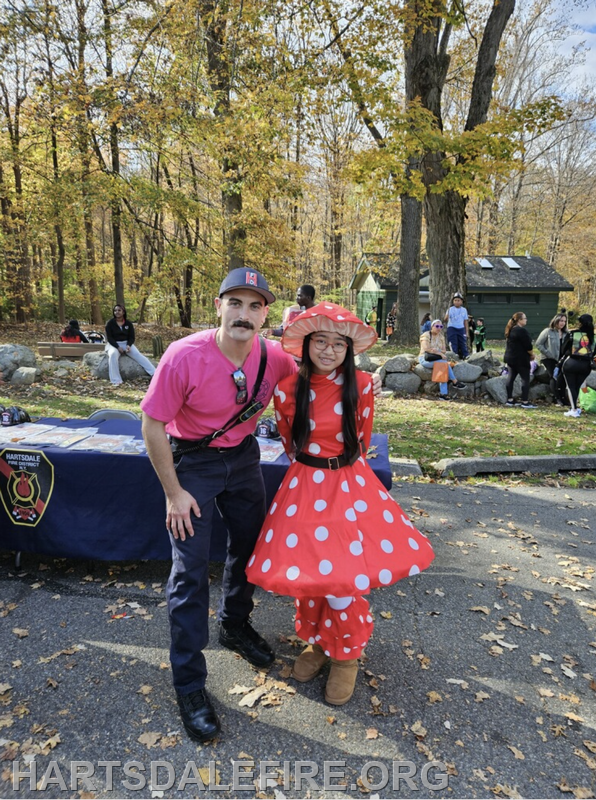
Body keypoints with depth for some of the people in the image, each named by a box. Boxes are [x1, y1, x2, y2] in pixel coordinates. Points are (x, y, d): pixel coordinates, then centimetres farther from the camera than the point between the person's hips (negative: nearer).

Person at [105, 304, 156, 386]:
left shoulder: (128, 323, 3)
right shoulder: (109, 323, -5)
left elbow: (132, 337, 4)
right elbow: (109, 338, -9)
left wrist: (128, 345, -17)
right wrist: (118, 347, -22)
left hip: (126, 343, 3)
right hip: (113, 344, -3)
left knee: (138, 355, -20)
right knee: (113, 354, -36)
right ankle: (116, 381, -39)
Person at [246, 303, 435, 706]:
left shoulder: (361, 385, -6)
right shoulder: (288, 389, -7)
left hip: (351, 486, 0)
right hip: (304, 487, 1)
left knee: (345, 577, -3)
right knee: (307, 571, 7)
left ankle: (346, 655, 26)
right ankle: (317, 641, 38)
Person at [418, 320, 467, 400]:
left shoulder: (441, 337, 13)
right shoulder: (426, 335, -6)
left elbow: (444, 350, 8)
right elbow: (427, 349, -19)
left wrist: (436, 350, -14)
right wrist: (439, 353, -21)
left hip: (437, 359, 5)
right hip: (425, 359, -5)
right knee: (445, 363, -29)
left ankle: (443, 393, -34)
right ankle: (455, 382, -18)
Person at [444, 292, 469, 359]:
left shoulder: (464, 310, 8)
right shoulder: (450, 309, -1)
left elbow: (465, 321, 12)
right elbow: (445, 320, -8)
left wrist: (466, 332, 10)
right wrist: (446, 318, -32)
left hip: (461, 328, 3)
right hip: (452, 328, -3)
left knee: (463, 343, 1)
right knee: (453, 344, -6)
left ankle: (465, 357, 6)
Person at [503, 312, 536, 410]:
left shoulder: (511, 330, 11)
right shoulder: (521, 330, -17)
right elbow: (527, 345, -17)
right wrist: (532, 354, 1)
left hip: (510, 358, 9)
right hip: (520, 359, -9)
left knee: (510, 378, 9)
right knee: (525, 379, -2)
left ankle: (509, 400, 12)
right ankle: (525, 402, -2)